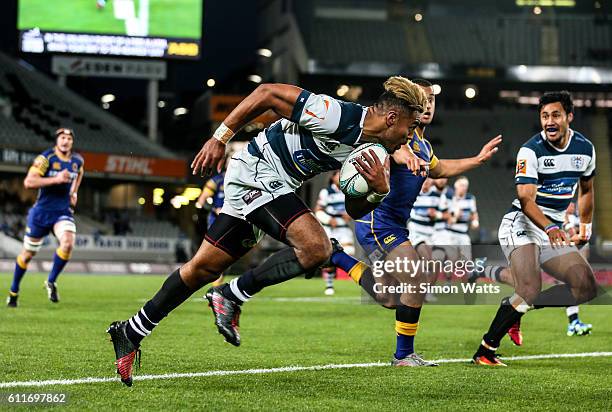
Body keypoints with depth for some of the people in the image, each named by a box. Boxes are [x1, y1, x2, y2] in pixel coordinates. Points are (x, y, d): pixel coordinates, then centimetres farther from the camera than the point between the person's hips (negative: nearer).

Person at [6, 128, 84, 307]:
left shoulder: (77, 160, 2)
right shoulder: (45, 158, -15)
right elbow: (28, 182, -25)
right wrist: (56, 179, -30)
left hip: (63, 212, 3)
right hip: (42, 212, -3)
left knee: (68, 244, -25)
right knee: (28, 253, 8)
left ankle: (51, 282, -6)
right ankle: (13, 292, 28)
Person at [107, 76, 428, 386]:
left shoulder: (370, 149, 4)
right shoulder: (336, 116, -23)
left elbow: (353, 210, 10)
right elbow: (268, 93, -19)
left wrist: (378, 191, -12)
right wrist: (220, 138, -17)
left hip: (274, 185, 9)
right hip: (257, 170, -9)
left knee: (204, 267, 10)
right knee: (316, 247, -23)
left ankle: (131, 332, 18)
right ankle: (230, 298, -11)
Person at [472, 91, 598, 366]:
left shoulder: (585, 148, 5)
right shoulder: (530, 150, -14)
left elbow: (586, 189, 24)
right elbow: (526, 200, -22)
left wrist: (586, 225, 21)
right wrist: (549, 228, -37)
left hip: (553, 232, 7)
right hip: (521, 225, -7)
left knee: (587, 287, -6)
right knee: (530, 287, -28)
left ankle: (515, 308, 4)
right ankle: (484, 352, -22)